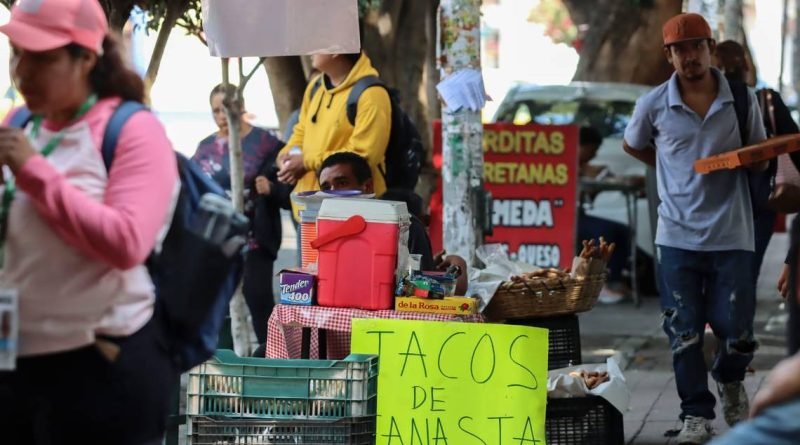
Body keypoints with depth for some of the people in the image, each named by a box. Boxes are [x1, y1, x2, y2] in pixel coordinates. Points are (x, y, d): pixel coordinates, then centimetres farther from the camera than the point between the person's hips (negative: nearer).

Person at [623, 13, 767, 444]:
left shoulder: (742, 99, 0)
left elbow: (760, 162, 10)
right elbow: (633, 146, 19)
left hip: (731, 234, 0)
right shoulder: (653, 105, -1)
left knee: (736, 330, 1)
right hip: (678, 235, 0)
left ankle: (729, 380, 33)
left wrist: (748, 160, -14)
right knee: (684, 333, 0)